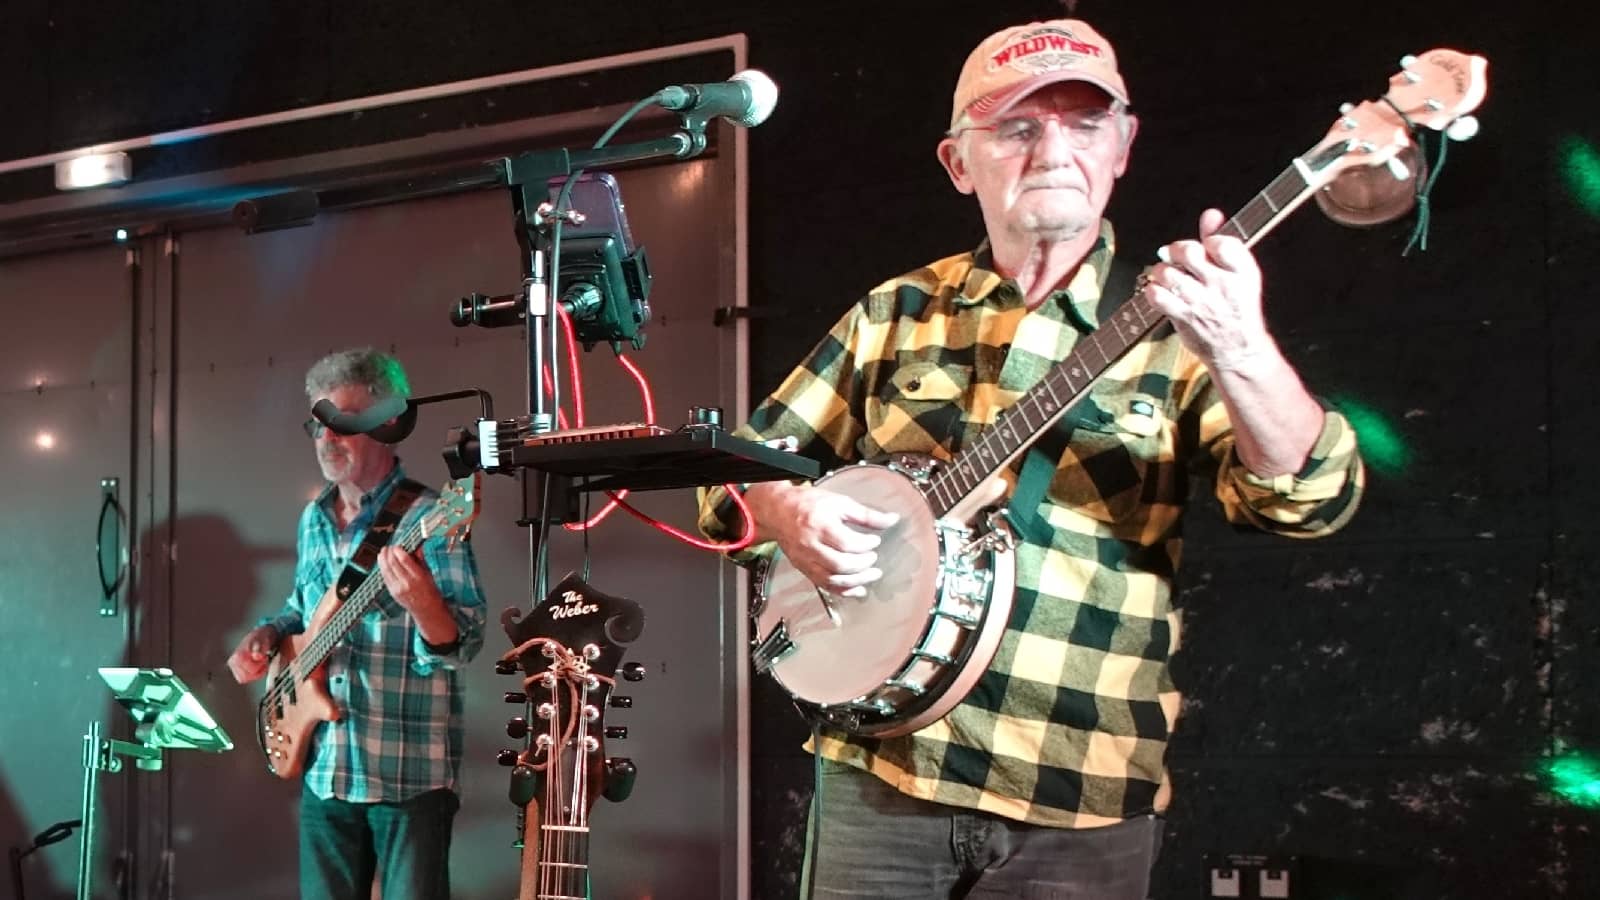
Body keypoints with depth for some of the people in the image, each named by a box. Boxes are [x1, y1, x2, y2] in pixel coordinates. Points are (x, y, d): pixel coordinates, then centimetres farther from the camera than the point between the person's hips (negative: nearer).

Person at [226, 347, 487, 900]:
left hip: (409, 772, -7)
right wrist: (270, 635, 5)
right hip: (323, 768, 7)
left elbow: (462, 644, -20)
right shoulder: (313, 519, 11)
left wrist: (421, 601, -41)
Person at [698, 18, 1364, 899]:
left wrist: (1239, 351, -35)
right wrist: (789, 512, -12)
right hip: (878, 768, 2)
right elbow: (741, 464, 10)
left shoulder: (1174, 328, -2)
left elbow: (1308, 497, -16)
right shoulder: (894, 314, 6)